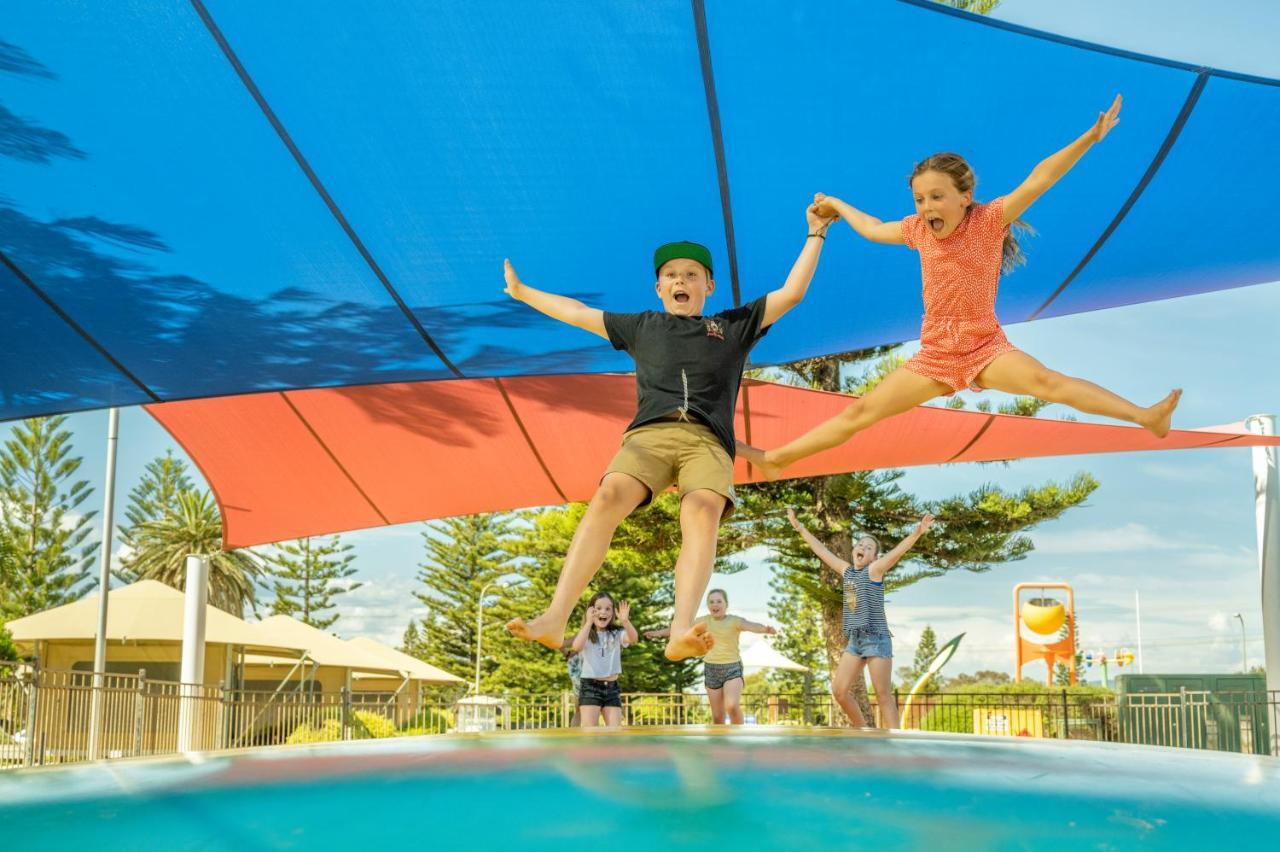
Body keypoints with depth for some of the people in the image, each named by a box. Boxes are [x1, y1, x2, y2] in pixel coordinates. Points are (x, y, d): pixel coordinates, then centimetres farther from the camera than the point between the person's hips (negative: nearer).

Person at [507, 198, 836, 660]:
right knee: (608, 497, -32)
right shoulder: (642, 327, 31)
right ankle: (555, 618, -44)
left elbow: (792, 293, 25)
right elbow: (577, 313, 38)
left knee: (703, 511, -35)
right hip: (648, 434, 1)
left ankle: (680, 632, -56)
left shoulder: (734, 326, 28)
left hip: (708, 442, -1)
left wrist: (815, 234, 25)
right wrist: (521, 292, 45)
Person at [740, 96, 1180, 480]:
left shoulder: (989, 220, -10)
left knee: (1048, 381, -31)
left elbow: (1039, 179, -21)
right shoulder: (918, 230, 2)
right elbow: (874, 229, 24)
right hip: (934, 356, 4)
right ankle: (774, 459, 6)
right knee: (859, 412, 2)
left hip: (986, 348, -4)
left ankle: (1145, 416, -36)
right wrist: (837, 206, 36)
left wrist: (1090, 138, -29)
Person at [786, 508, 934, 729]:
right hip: (855, 640, 7)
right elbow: (821, 550, 22)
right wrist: (800, 528, 27)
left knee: (883, 695, -7)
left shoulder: (874, 569, -4)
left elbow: (899, 550, -19)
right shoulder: (846, 570, 13)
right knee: (838, 691, 5)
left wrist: (917, 533, -35)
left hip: (876, 639, -6)